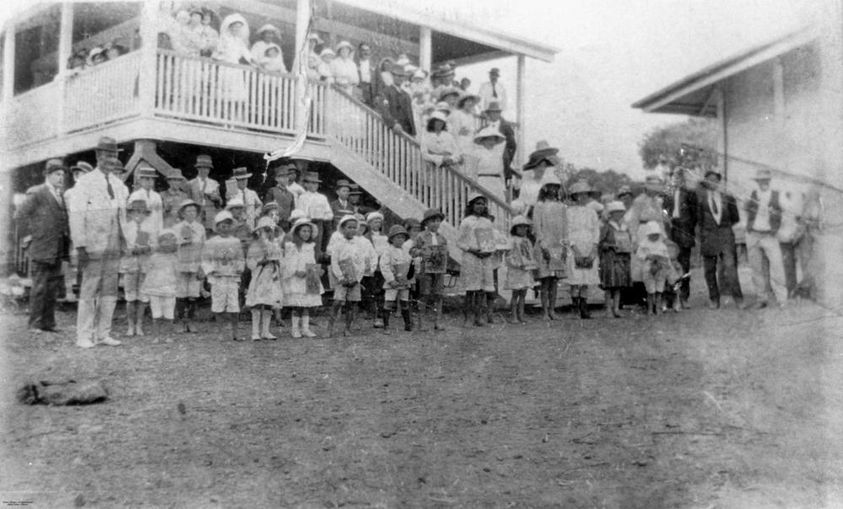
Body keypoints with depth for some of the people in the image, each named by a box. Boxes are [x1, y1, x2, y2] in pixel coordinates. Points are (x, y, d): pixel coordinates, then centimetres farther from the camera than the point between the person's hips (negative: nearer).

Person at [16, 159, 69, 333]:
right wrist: (30, 235, -10)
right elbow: (21, 215, -11)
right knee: (39, 286, -4)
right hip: (40, 248, -7)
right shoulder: (36, 193, -7)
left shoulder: (60, 195, 16)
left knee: (53, 287, 8)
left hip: (57, 250, 7)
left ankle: (48, 322, 14)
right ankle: (34, 324, 3)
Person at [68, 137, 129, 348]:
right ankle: (84, 336, 4)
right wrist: (80, 246, -14)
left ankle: (103, 333, 14)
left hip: (114, 246, 6)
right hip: (93, 246, -5)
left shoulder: (119, 184, 12)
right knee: (89, 291, -3)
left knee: (110, 291, 7)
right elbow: (76, 215, -8)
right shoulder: (85, 182, -4)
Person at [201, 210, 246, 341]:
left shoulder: (236, 242, 10)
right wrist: (210, 271, -10)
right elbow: (205, 260, 5)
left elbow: (240, 259, 17)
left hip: (233, 277, 2)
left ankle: (234, 333, 5)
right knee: (219, 306, -2)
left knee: (234, 307, -3)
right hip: (217, 278, -1)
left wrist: (240, 268, 0)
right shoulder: (211, 243, 4)